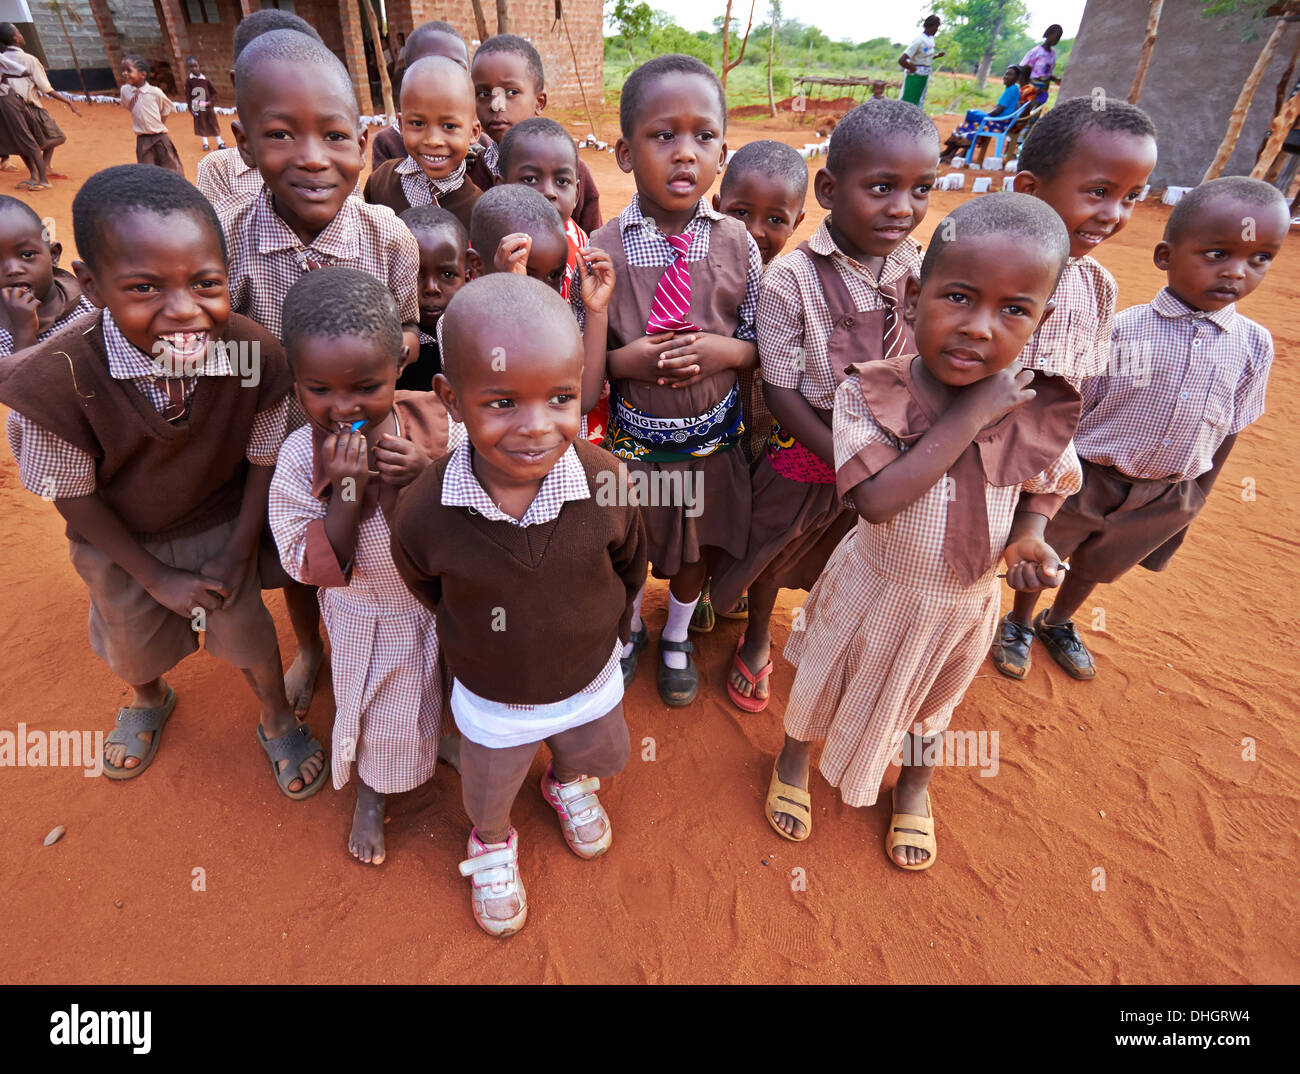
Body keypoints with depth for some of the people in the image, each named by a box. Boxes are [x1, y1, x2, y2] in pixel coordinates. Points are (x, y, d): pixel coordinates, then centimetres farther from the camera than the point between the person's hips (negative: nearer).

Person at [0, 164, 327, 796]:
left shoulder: (257, 358, -31)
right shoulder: (53, 382, -33)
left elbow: (263, 461, -15)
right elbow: (74, 497, -17)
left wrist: (236, 554, -12)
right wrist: (157, 578, -12)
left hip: (221, 524, -1)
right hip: (119, 539, 1)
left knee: (245, 632, 14)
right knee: (130, 645, 25)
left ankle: (278, 721, 45)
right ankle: (147, 699, 62)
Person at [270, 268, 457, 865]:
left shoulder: (436, 424, -21)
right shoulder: (300, 456, -22)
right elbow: (310, 568, -21)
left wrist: (429, 477, -32)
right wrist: (346, 493, -35)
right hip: (368, 619, -1)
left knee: (446, 692, 28)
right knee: (377, 711, 21)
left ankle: (446, 744, 64)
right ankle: (370, 793, 54)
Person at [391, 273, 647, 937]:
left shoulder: (606, 483, -30)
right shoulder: (423, 514, -32)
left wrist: (605, 628, 5)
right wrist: (470, 648, 4)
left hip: (591, 681, 2)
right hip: (490, 701, -1)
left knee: (594, 756, 33)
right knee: (488, 799, 28)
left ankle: (568, 784, 69)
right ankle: (491, 844, 64)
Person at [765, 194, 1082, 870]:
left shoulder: (1038, 410, -17)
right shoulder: (869, 394, -27)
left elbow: (1051, 482, 5)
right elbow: (877, 499, -39)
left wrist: (1031, 533, -16)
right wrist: (968, 417, -36)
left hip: (967, 605, 3)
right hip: (875, 591, -2)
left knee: (930, 704, 29)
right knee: (825, 686, 22)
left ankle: (914, 787, 61)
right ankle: (794, 762, 56)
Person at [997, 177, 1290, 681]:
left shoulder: (1255, 345, -5)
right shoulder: (1121, 330, -18)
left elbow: (1227, 432, 4)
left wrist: (1194, 502, 8)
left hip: (1168, 496, 4)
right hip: (1085, 481, -3)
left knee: (1096, 564, 24)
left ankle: (1058, 623, 50)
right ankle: (1020, 624, 42)